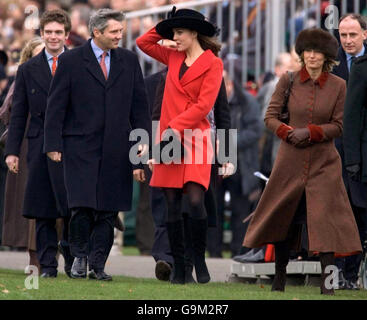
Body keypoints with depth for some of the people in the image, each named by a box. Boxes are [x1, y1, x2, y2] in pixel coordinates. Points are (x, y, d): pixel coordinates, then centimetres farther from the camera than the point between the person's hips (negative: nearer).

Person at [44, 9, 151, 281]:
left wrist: (142, 140, 4)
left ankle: (98, 264, 9)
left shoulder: (129, 61, 10)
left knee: (108, 210, 1)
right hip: (81, 147, -3)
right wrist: (54, 144, -5)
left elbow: (139, 105, 13)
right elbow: (56, 105, 1)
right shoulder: (71, 61, 0)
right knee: (83, 207, -10)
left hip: (116, 150, 3)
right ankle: (80, 256, 11)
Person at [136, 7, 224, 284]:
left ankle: (200, 261, -2)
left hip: (195, 140, -5)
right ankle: (178, 267, 5)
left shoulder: (213, 64, -3)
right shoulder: (174, 57, 14)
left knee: (196, 201, -16)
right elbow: (143, 42, 26)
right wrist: (165, 27, 15)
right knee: (172, 206, 2)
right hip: (168, 140, 5)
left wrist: (175, 127, -13)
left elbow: (203, 105, -10)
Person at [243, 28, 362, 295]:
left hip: (324, 162, -1)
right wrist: (288, 132, -17)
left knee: (325, 217, -12)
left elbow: (338, 125, 0)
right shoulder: (289, 80, -2)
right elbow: (271, 116, 2)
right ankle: (280, 276, 29)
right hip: (291, 159, 1)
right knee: (284, 217, 11)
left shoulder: (338, 85, -2)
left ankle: (327, 283, -11)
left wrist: (310, 131, -15)